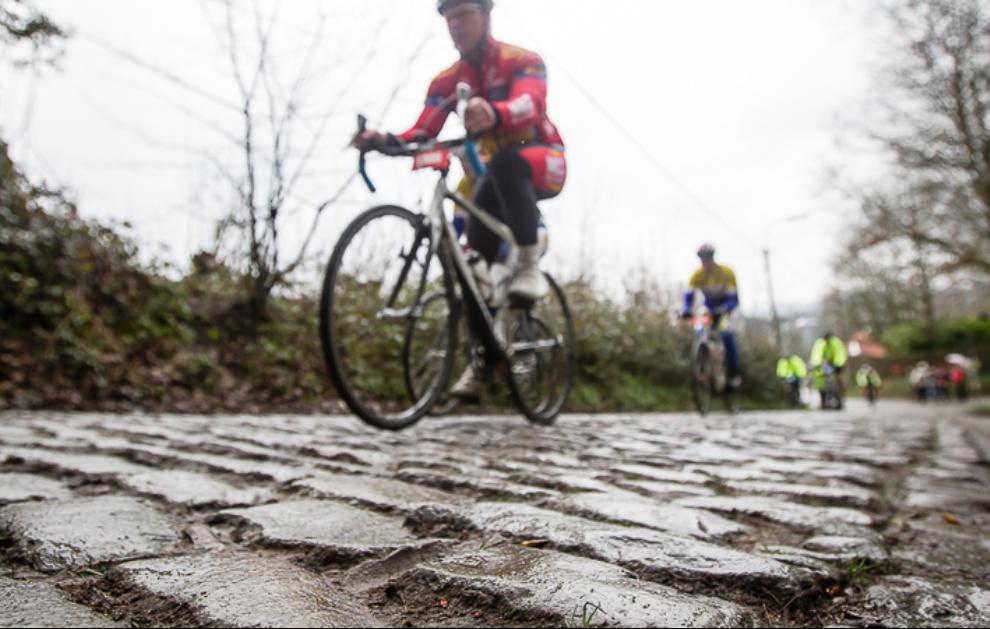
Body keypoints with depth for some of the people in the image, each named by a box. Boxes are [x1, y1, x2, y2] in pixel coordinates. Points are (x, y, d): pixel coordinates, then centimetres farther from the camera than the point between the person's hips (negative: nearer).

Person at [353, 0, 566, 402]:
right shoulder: (447, 81, 2)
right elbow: (421, 134, -13)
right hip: (492, 176, 4)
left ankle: (530, 267, -31)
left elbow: (528, 105, -34)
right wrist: (385, 140, -35)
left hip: (543, 164, -4)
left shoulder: (522, 61, -11)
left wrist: (494, 114, -58)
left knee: (505, 161, -39)